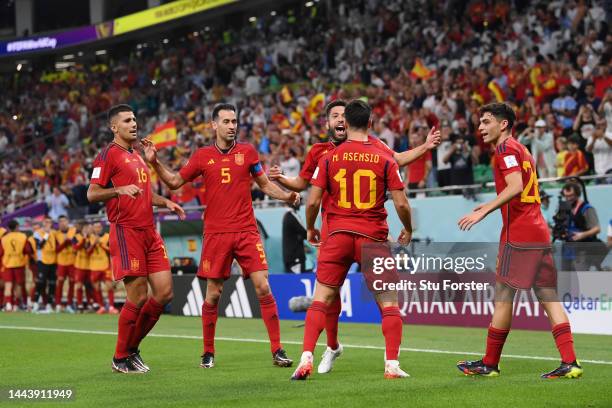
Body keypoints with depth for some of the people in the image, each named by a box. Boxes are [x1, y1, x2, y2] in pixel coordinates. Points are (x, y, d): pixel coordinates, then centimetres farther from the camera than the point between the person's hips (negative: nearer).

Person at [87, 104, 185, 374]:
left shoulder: (137, 155, 21)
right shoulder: (109, 154, -5)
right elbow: (92, 194, -12)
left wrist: (166, 202, 18)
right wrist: (119, 190, -28)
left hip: (149, 232, 8)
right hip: (126, 232, -8)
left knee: (164, 292, 3)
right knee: (138, 296, -9)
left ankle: (132, 348, 17)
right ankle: (120, 359, 5)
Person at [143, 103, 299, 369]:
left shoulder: (247, 152, 6)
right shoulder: (203, 156, 5)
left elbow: (264, 184, 15)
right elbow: (175, 182, 13)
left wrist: (286, 196, -2)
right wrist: (155, 162, 0)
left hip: (247, 232, 0)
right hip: (216, 234, 0)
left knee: (263, 288, -8)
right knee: (213, 295, 1)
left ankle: (277, 350, -3)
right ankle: (208, 353, 16)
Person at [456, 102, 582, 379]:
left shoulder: (506, 148, -6)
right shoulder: (521, 150, 22)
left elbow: (515, 187, -20)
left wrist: (484, 211, -20)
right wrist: (493, 204, 28)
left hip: (518, 235, -9)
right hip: (540, 234, 9)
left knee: (503, 297, -2)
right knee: (548, 297, 3)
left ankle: (489, 364, 5)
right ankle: (569, 363, -4)